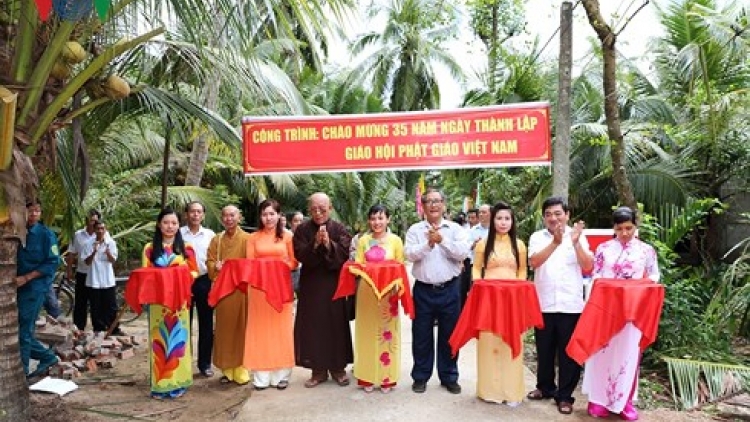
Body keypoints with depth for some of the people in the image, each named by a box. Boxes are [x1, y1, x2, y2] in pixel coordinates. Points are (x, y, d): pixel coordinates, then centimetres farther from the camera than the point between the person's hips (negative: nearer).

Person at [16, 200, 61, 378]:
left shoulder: (46, 234, -8)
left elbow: (53, 262, -12)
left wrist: (26, 278, -17)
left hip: (35, 288, -6)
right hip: (19, 287, 6)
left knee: (24, 331, -2)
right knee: (24, 331, 9)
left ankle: (21, 371, 11)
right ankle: (47, 357, 26)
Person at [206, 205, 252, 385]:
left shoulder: (247, 239, 0)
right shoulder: (216, 240, 13)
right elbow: (209, 261, 9)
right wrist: (215, 266, -12)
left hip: (241, 289, -3)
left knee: (241, 328, 0)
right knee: (224, 329, 5)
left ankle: (241, 369, 8)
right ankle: (227, 369, 14)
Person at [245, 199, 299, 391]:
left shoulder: (287, 236, 3)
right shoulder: (253, 238, 6)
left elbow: (294, 262, 3)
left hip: (281, 286, -1)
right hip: (259, 287, 1)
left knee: (280, 328, 4)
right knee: (260, 329, 4)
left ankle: (280, 375, 12)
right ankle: (261, 376, 10)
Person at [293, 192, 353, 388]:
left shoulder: (339, 229, -1)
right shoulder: (302, 230, 2)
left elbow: (345, 254, -11)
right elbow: (300, 255, -9)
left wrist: (328, 244, -25)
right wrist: (315, 244, -23)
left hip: (333, 284, -1)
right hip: (310, 285, 1)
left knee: (335, 325, 4)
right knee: (313, 327, 3)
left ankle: (337, 367, 18)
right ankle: (318, 370, 15)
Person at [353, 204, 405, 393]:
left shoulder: (395, 240, 0)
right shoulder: (363, 240, 4)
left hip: (388, 291, -1)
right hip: (367, 291, 1)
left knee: (387, 333, 5)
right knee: (367, 332, 7)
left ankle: (386, 377, 16)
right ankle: (367, 377, 17)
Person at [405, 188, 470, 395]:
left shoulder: (456, 229, 3)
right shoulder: (415, 229, 4)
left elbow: (463, 253, -11)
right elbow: (409, 254, -9)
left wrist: (442, 240, -18)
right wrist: (428, 243, -21)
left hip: (449, 289, 0)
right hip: (423, 290, 0)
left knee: (449, 335, 9)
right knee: (421, 336, 9)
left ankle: (449, 377, 24)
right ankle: (420, 376, 23)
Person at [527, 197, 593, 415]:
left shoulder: (578, 236, 1)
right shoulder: (537, 237, 3)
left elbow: (588, 266, -7)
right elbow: (534, 262, -14)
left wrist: (576, 242, -19)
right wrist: (555, 242, -25)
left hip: (571, 305, -1)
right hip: (544, 304, 1)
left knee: (568, 351, 5)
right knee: (544, 350, 14)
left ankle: (565, 395, 17)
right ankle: (545, 387, 32)